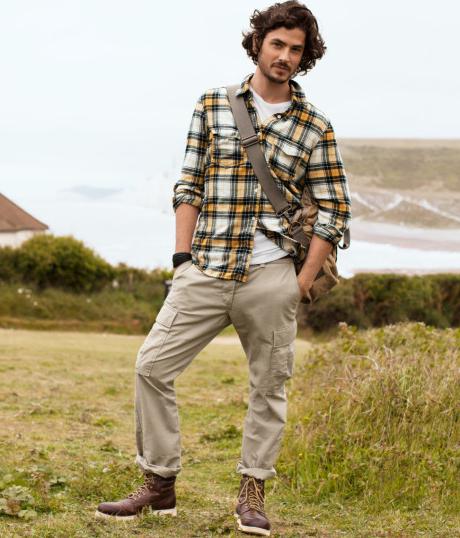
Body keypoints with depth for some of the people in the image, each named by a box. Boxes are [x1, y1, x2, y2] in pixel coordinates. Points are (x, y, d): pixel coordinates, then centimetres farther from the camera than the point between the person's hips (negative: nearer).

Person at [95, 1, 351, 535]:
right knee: (152, 365, -5)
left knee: (269, 384, 6)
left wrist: (303, 283, 1)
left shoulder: (315, 127, 4)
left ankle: (252, 493, 20)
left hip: (270, 276, -1)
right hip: (205, 271, 1)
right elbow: (188, 187, 9)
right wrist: (183, 258, 1)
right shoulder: (212, 106, 7)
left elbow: (334, 209, 5)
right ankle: (159, 485, 6)